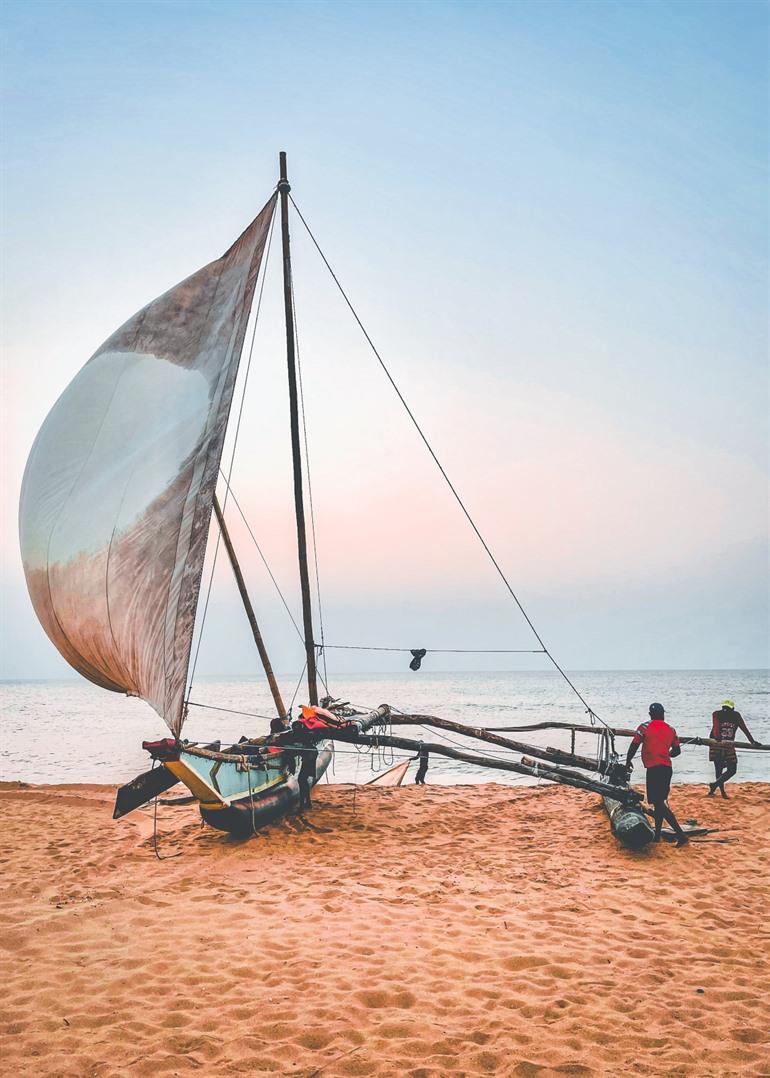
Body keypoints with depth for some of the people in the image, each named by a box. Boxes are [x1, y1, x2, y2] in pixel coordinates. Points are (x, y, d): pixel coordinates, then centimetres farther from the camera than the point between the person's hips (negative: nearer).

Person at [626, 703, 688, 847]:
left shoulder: (645, 727, -4)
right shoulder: (671, 730, 11)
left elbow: (634, 745, -5)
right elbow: (677, 750, 17)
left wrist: (628, 761, 10)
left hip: (654, 769, -7)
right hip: (667, 768, 7)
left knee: (659, 803, -8)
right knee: (660, 801, 18)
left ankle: (681, 835, -15)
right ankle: (657, 834, 23)